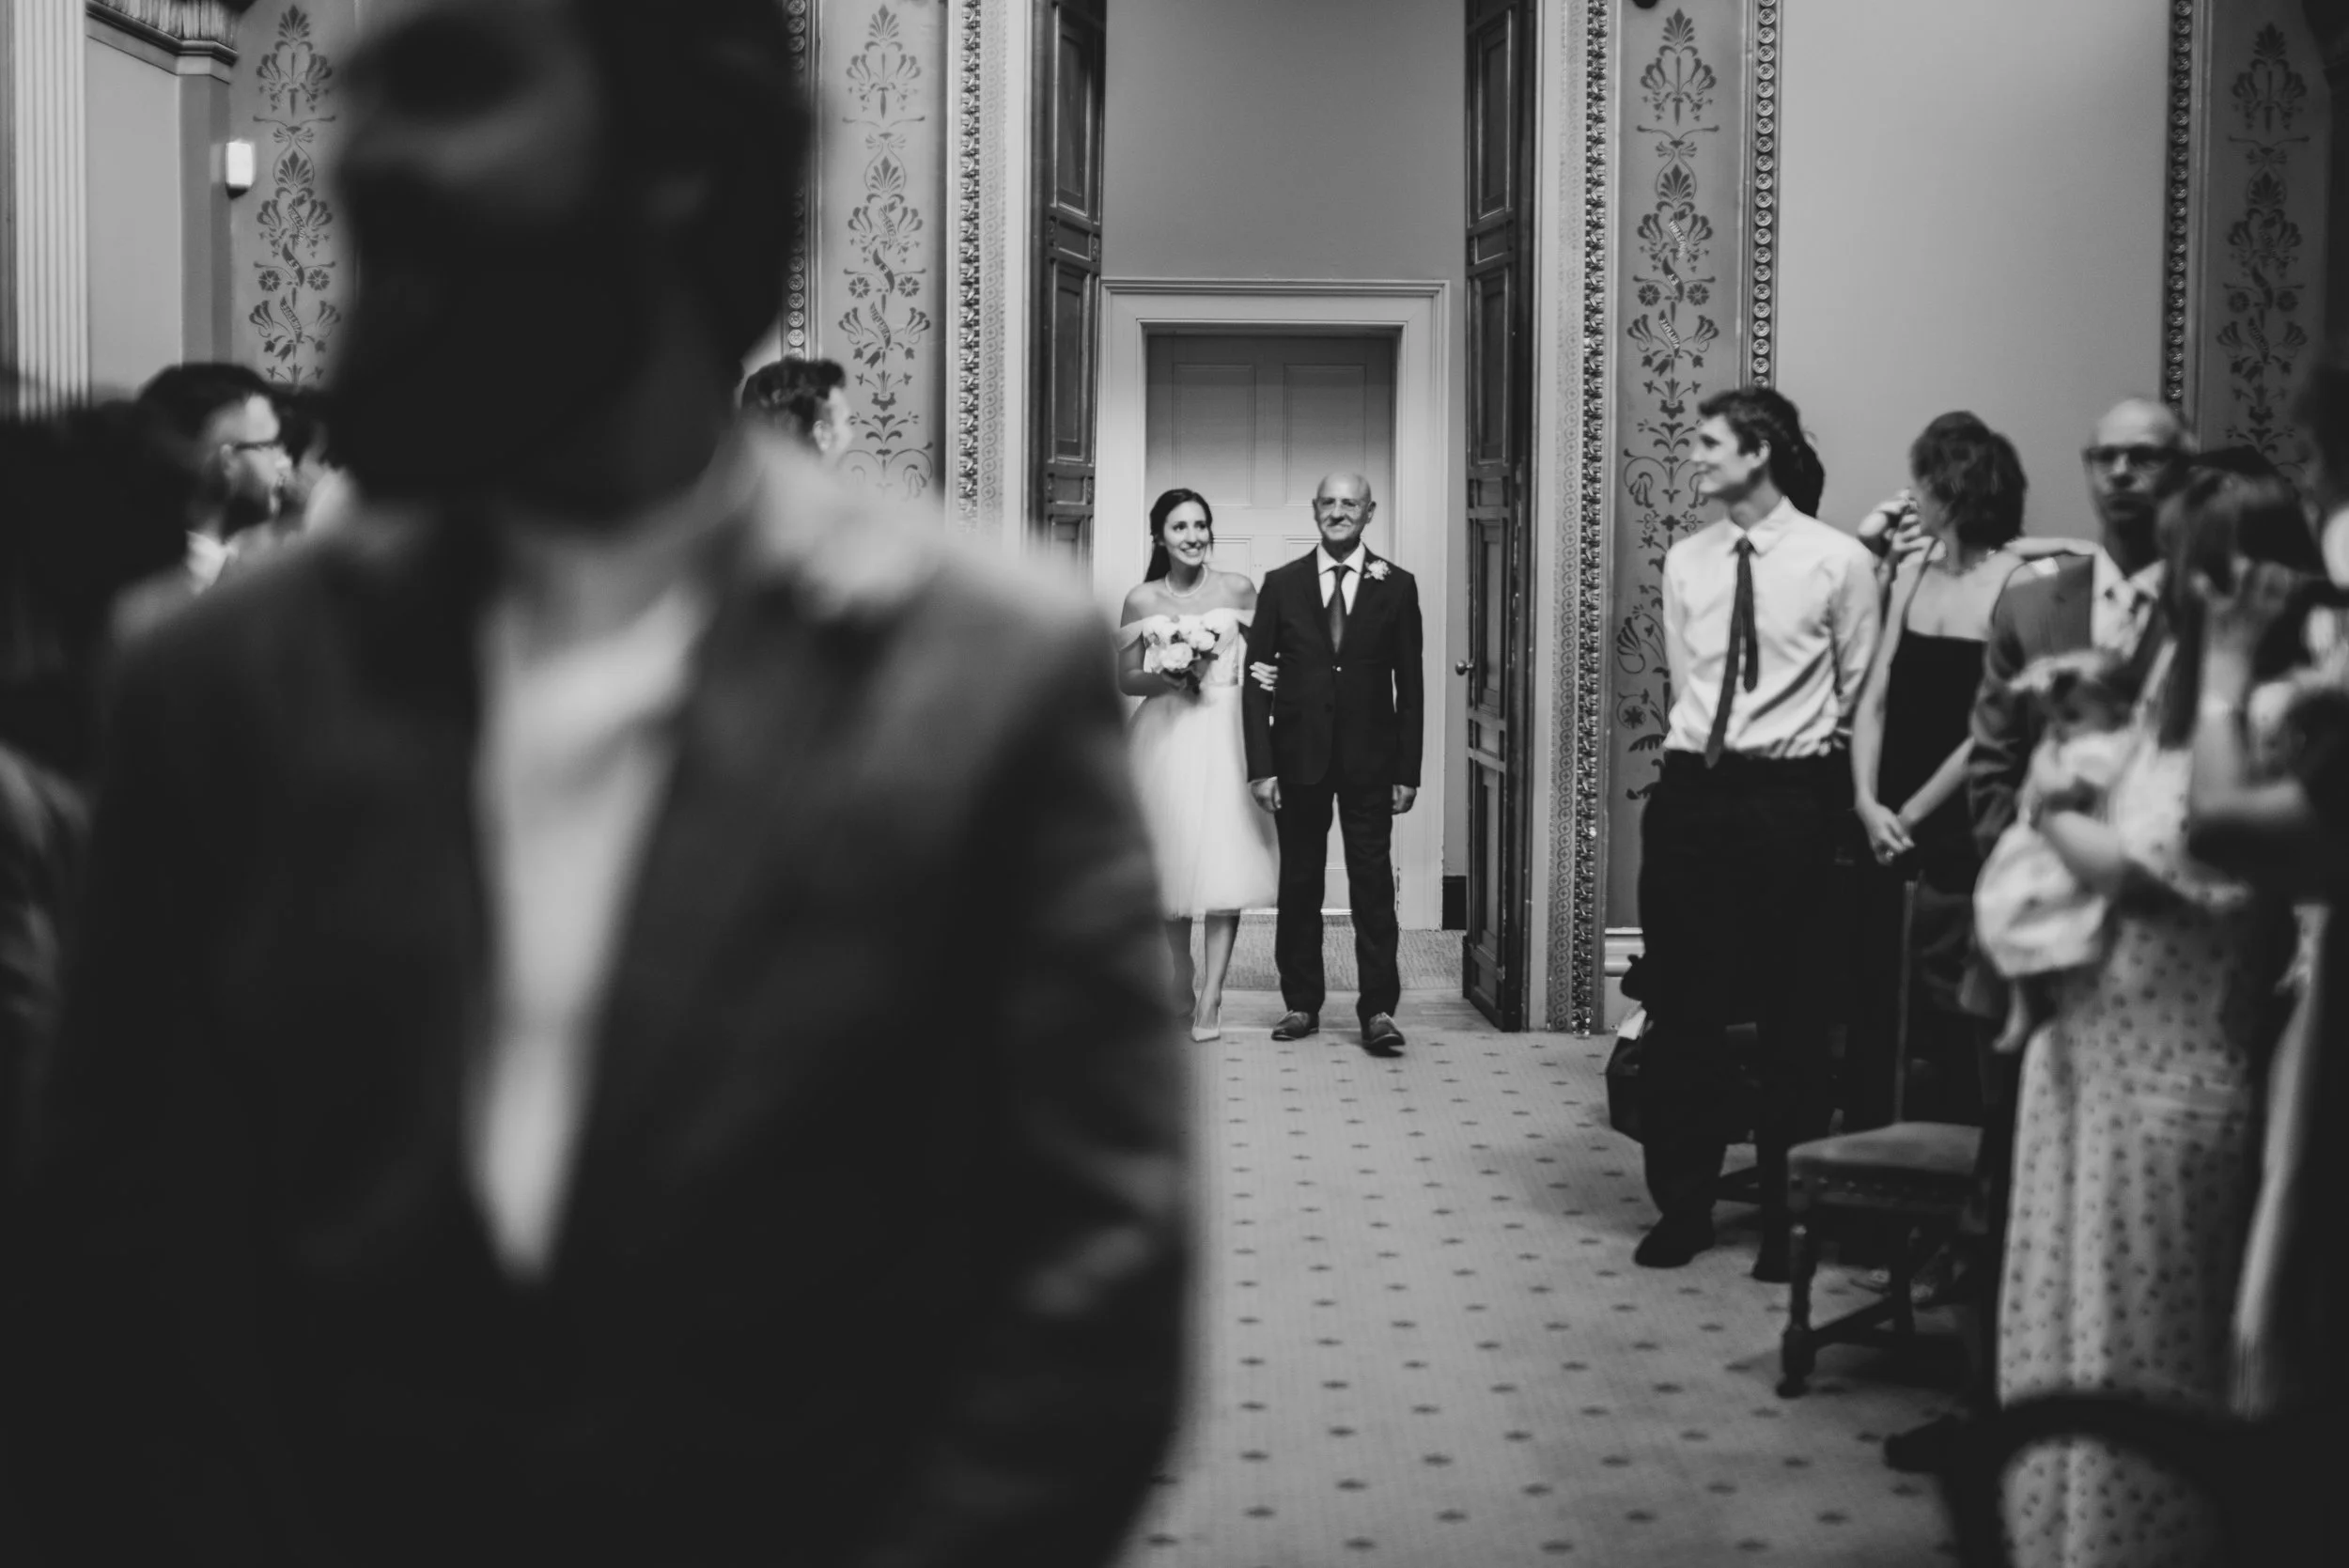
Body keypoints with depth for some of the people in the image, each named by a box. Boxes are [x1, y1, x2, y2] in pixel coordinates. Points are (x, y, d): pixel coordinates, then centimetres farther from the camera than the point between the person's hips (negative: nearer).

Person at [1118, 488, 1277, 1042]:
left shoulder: (1237, 589, 2)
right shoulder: (1141, 600, 4)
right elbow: (1126, 678, 6)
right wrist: (1165, 678, -12)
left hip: (1225, 732, -1)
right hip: (1164, 738, 1)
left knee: (1223, 858, -8)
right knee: (1170, 856, 6)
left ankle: (1211, 996, -8)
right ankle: (1182, 976, 27)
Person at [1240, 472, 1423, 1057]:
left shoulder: (1396, 586, 2)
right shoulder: (1281, 585, 3)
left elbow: (1410, 684, 3)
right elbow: (1256, 679, 2)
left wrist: (1408, 771, -2)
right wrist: (1260, 766, -5)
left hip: (1370, 760, -1)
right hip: (1298, 757, 1)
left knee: (1374, 886, -2)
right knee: (1299, 883, 7)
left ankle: (1378, 1009, 0)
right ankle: (1301, 1003, 15)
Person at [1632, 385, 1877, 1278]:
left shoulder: (1838, 562, -5)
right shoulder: (1686, 562, 6)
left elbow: (1855, 692, 2)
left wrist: (1800, 756, 5)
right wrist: (1710, 753, 7)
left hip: (1789, 795, -3)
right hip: (1692, 789, 4)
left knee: (1790, 1010, 4)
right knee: (1681, 1005, 6)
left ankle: (1787, 1216, 16)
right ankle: (1682, 1204, 17)